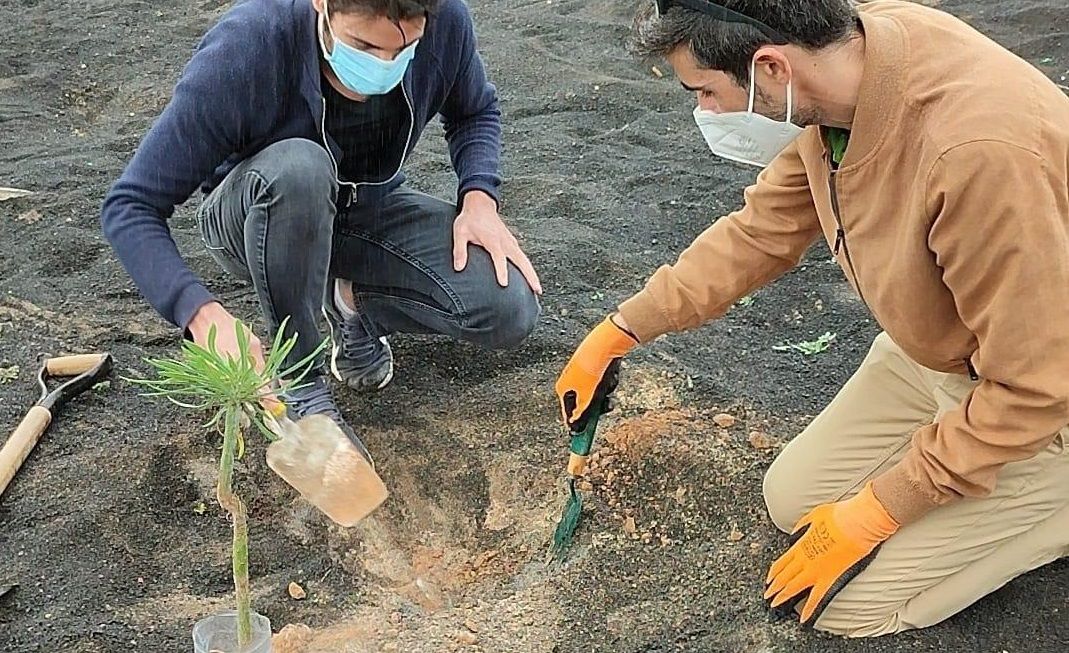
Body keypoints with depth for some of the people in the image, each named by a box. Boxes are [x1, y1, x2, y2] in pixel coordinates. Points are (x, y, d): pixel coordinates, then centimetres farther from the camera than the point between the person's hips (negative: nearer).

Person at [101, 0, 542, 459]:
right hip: (250, 221, -2)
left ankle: (351, 300, 7)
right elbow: (130, 207, -27)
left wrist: (479, 197, -18)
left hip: (371, 208, 3)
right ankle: (300, 387, -19)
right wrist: (204, 315, -44)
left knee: (509, 313, -22)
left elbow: (476, 112, 2)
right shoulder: (244, 48, -31)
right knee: (296, 167, -41)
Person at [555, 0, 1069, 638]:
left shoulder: (982, 148, -38)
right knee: (792, 502, 11)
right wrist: (618, 332, 2)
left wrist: (875, 510, -17)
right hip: (932, 350, 7)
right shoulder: (836, 61, -14)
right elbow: (762, 230, 0)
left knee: (846, 602, -4)